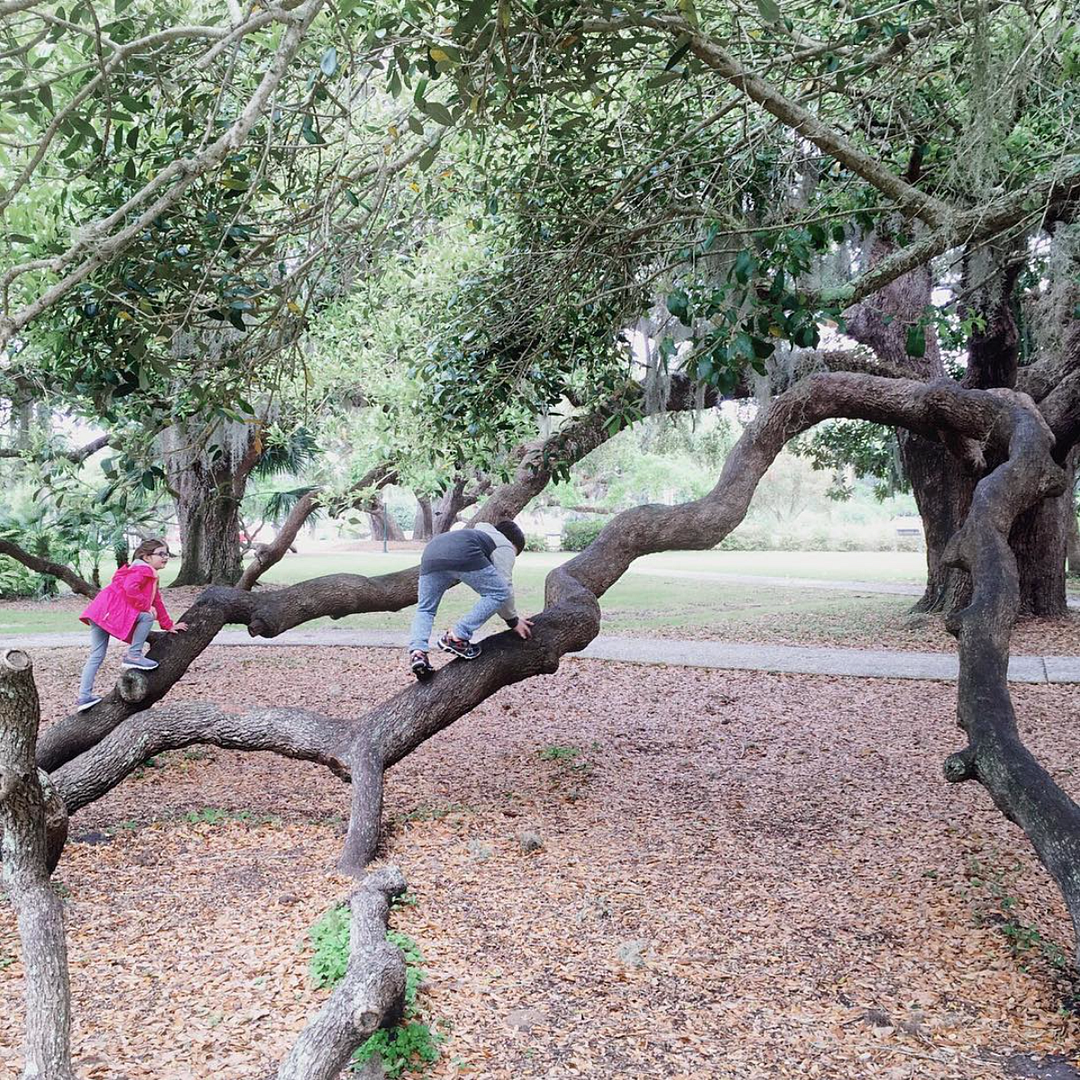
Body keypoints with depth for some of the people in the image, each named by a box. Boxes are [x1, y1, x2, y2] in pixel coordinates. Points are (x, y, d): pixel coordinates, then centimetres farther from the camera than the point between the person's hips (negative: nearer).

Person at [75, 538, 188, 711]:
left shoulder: (151, 576, 25)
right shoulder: (143, 570, -8)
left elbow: (157, 602, 29)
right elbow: (130, 588, -26)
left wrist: (169, 626, 29)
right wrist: (146, 606, -17)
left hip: (100, 612, 10)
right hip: (109, 610, -10)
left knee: (96, 656, 7)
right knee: (147, 617, -15)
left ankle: (84, 697, 7)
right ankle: (133, 656, -8)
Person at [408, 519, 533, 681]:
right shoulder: (505, 547, 21)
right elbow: (505, 585, 11)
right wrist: (513, 620, 23)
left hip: (431, 550, 8)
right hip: (461, 555, -8)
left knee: (424, 609, 15)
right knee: (499, 592, 4)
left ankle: (417, 652, -9)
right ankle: (457, 637, -2)